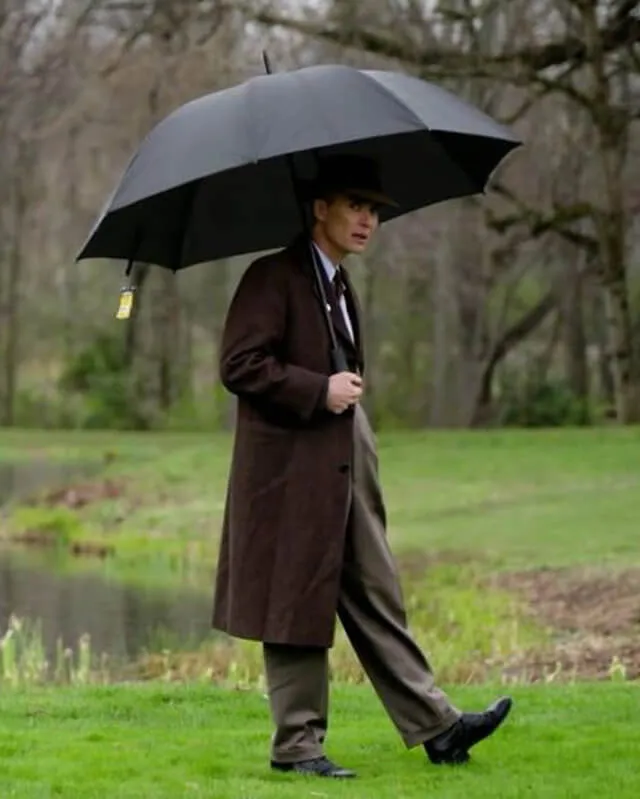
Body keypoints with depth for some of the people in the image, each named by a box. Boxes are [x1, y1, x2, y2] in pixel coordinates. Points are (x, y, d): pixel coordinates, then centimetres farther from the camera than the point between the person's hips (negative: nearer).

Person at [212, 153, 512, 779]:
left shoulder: (340, 286, 19)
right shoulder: (272, 279, -10)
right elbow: (239, 364, -19)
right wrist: (319, 391, -20)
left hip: (343, 470, 9)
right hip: (291, 474, -9)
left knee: (377, 603, 8)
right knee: (296, 607, -3)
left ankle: (434, 726, 7)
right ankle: (296, 745, 4)